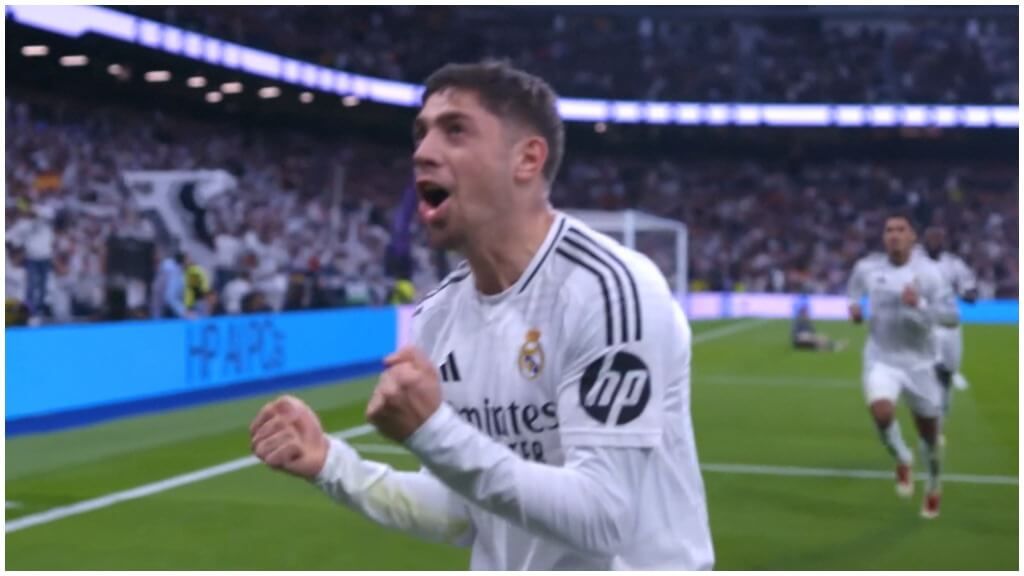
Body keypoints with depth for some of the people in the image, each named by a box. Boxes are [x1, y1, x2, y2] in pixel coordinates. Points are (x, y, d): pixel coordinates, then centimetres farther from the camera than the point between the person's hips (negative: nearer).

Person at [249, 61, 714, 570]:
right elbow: (464, 517, 7)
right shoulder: (436, 317, 1)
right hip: (504, 568, 6)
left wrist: (431, 433, -29)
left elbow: (602, 519, -24)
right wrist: (331, 464, -4)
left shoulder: (607, 289, -20)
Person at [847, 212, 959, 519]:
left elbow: (952, 315, -15)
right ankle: (902, 460, 2)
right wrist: (854, 308, -4)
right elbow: (855, 295, 18)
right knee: (881, 410, -28)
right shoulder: (866, 268, -4)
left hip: (919, 361, 0)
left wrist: (921, 304, -31)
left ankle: (933, 485, 39)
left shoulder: (927, 272, -12)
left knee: (929, 430, 10)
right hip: (882, 359, 0)